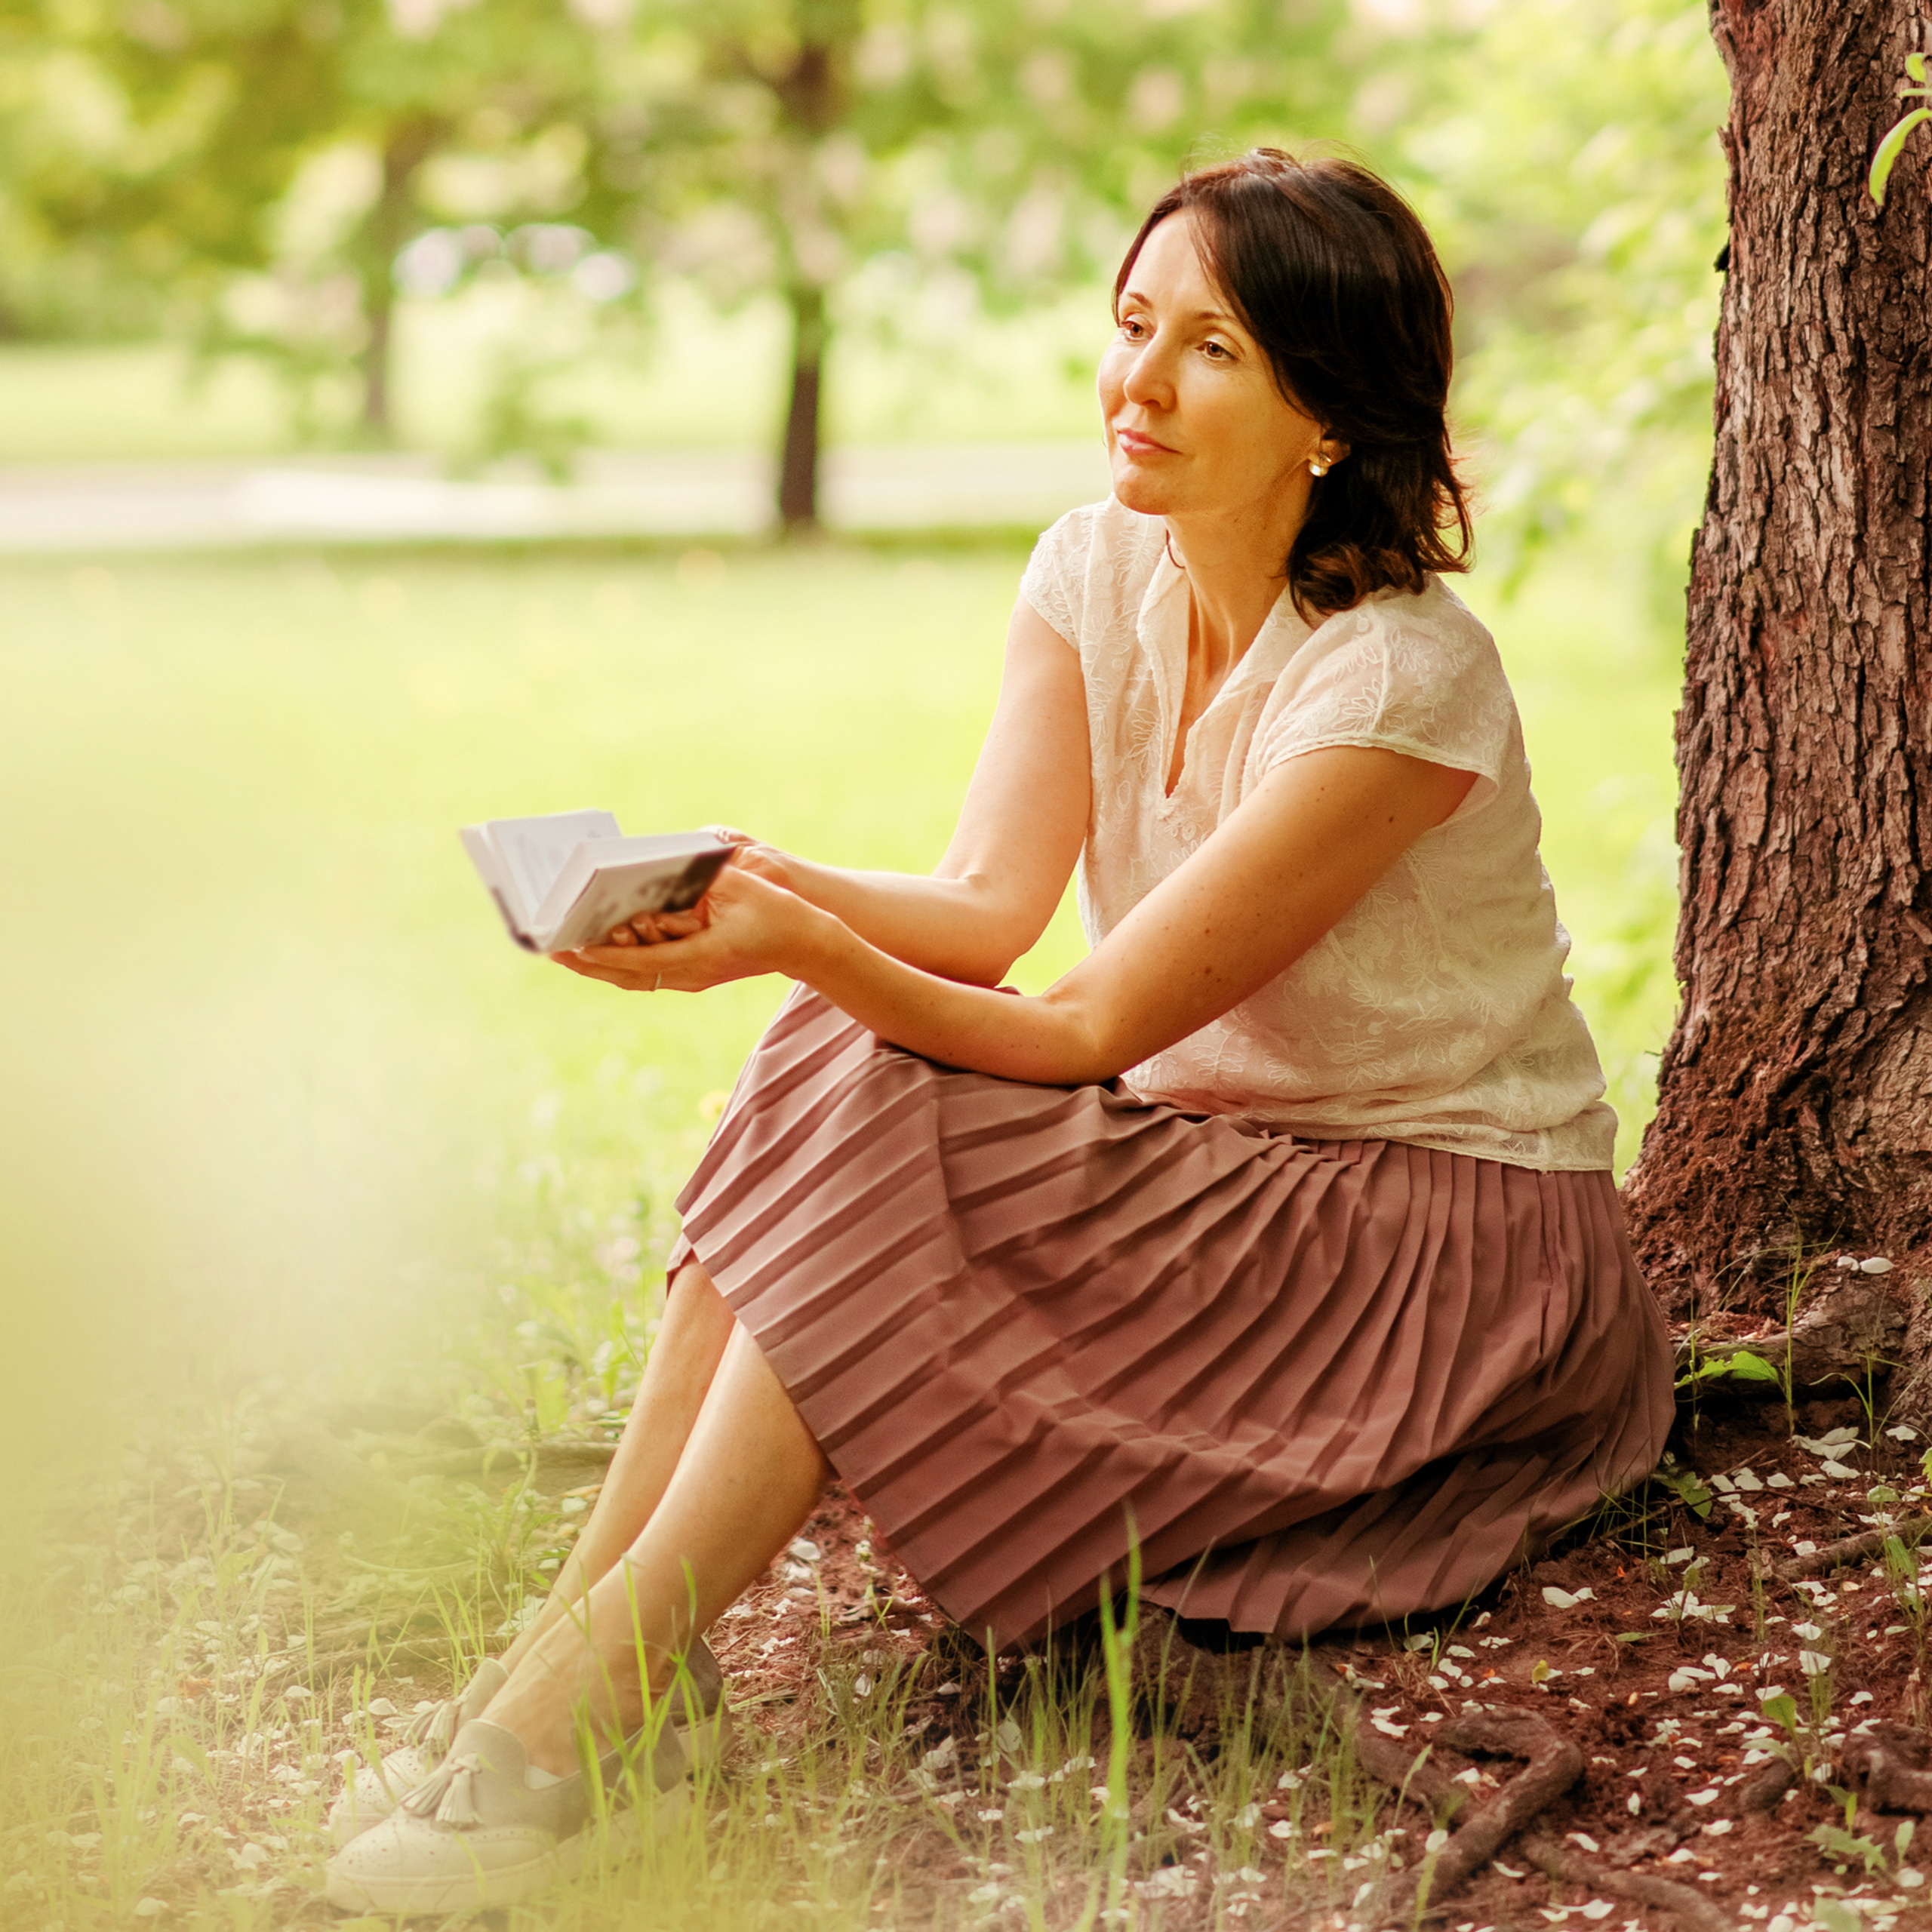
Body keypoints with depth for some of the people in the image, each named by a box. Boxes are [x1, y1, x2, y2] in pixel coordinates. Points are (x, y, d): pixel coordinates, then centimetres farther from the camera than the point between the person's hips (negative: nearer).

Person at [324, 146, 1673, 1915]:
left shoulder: (1400, 676, -23)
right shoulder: (1097, 575, 1)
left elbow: (1095, 1027, -25)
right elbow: (988, 905, -9)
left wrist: (807, 947, -39)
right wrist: (769, 889, -29)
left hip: (1457, 1241, -7)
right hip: (1217, 1158, 7)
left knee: (880, 1128, -27)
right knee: (838, 1067, -20)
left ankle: (578, 1711, -24)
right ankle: (574, 1650, -22)